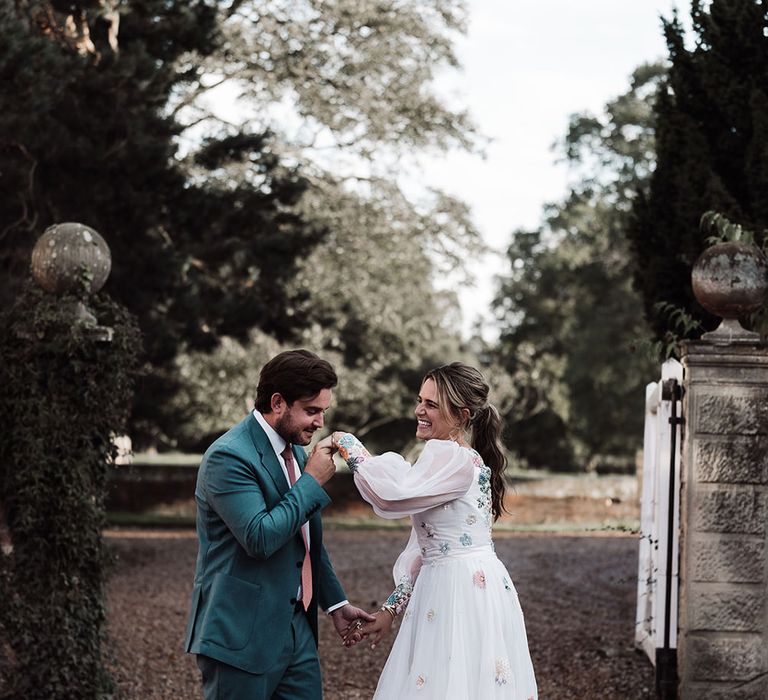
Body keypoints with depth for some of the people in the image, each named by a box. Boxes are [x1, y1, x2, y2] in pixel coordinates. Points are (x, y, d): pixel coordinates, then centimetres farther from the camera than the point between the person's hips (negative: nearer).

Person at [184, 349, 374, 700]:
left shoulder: (295, 452, 13)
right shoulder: (229, 457, -16)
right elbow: (260, 538, -26)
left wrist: (335, 603, 22)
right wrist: (312, 481, -17)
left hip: (297, 628, 8)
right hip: (243, 636, -8)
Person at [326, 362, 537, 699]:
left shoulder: (453, 458, -12)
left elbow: (392, 494, -26)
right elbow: (424, 549, 18)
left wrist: (346, 443, -14)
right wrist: (392, 608, 14)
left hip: (462, 593, -10)